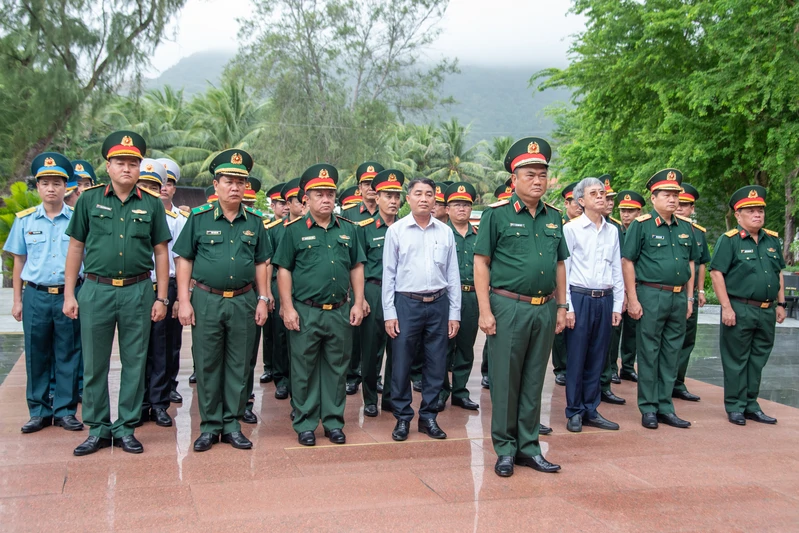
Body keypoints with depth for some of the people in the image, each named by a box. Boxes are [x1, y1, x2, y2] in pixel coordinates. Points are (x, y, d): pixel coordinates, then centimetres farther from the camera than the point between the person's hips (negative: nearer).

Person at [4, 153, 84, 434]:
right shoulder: (25, 219, 6)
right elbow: (19, 262, 11)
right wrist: (17, 300, 9)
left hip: (69, 295, -1)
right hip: (35, 296, 1)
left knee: (68, 355, 5)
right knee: (36, 355, 7)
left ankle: (65, 410, 16)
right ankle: (39, 411, 19)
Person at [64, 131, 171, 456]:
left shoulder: (151, 204, 5)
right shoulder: (89, 200, 4)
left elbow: (161, 252, 7)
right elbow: (76, 248, 7)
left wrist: (161, 298, 2)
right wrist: (69, 294, 3)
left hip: (138, 291, 0)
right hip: (96, 291, 0)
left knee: (134, 363, 6)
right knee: (94, 364, 6)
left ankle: (126, 427, 18)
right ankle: (97, 429, 18)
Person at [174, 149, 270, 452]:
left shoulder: (254, 221, 7)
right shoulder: (199, 217, 0)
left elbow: (261, 263, 12)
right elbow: (184, 260, 1)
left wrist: (263, 299, 5)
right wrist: (184, 300, -5)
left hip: (243, 302, 2)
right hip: (206, 300, -2)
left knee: (239, 366, 7)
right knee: (207, 366, 5)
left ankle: (233, 424, 19)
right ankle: (209, 426, 17)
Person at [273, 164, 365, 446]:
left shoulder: (347, 229, 10)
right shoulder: (295, 230, -1)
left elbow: (357, 268, 13)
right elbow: (284, 270, -2)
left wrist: (357, 303, 5)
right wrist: (287, 307, -8)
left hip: (340, 312, 3)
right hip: (305, 312, -3)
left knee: (337, 369, 10)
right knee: (304, 370, 5)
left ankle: (333, 421, 21)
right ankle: (305, 424, 16)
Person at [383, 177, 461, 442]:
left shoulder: (446, 232, 6)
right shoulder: (396, 230, 0)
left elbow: (453, 275, 8)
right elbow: (388, 274, 1)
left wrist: (454, 313, 5)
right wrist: (389, 313, -3)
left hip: (438, 304, 2)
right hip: (406, 303, -2)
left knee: (436, 365, 8)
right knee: (401, 364, 2)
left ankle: (428, 417, 21)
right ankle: (402, 417, 17)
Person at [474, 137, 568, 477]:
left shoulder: (553, 217, 12)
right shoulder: (497, 215, -4)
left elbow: (560, 264, 18)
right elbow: (481, 263, -6)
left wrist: (561, 306, 12)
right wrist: (485, 310, -11)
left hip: (545, 309, 5)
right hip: (509, 306, -5)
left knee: (534, 380, 12)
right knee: (505, 380, 3)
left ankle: (528, 446, 23)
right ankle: (505, 449, 15)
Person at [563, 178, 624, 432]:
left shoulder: (612, 231, 11)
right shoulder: (571, 229, -3)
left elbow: (617, 270, 13)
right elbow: (563, 269, -5)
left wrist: (617, 305, 9)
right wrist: (567, 307, -9)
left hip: (605, 299, 5)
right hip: (580, 298, -4)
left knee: (597, 359, 10)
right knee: (576, 358, 1)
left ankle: (591, 410, 20)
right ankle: (574, 412, 13)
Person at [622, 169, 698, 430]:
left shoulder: (685, 228, 12)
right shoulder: (641, 225, -5)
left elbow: (691, 263, 18)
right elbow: (627, 262, -8)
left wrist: (689, 298, 11)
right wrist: (632, 299, -13)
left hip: (678, 298, 6)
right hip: (651, 296, -6)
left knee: (671, 355, 11)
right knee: (648, 355, 2)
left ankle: (665, 407, 20)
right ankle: (648, 408, 10)